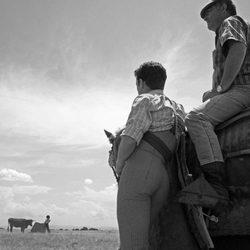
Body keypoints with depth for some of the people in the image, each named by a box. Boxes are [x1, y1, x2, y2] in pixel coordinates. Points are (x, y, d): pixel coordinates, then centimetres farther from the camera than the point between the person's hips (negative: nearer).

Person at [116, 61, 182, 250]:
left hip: (139, 169, -8)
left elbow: (129, 139, -9)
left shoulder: (145, 100, 4)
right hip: (163, 178, 8)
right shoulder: (175, 109, 29)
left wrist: (119, 165, 5)